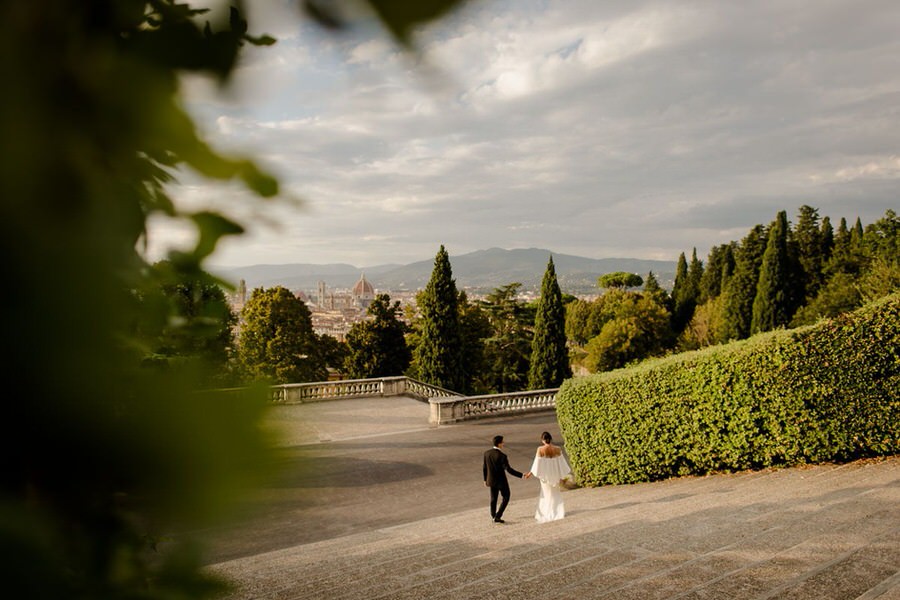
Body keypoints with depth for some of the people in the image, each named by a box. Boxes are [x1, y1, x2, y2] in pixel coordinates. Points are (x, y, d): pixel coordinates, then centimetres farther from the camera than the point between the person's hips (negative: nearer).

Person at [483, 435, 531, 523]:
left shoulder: (487, 453, -8)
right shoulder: (502, 456, -27)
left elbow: (484, 468, 2)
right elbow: (509, 470, -29)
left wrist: (485, 479, 15)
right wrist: (522, 476, -26)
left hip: (491, 480, 6)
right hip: (501, 481, -6)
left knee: (493, 498, 20)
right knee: (505, 498, 14)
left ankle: (493, 517, 31)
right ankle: (497, 516, 8)